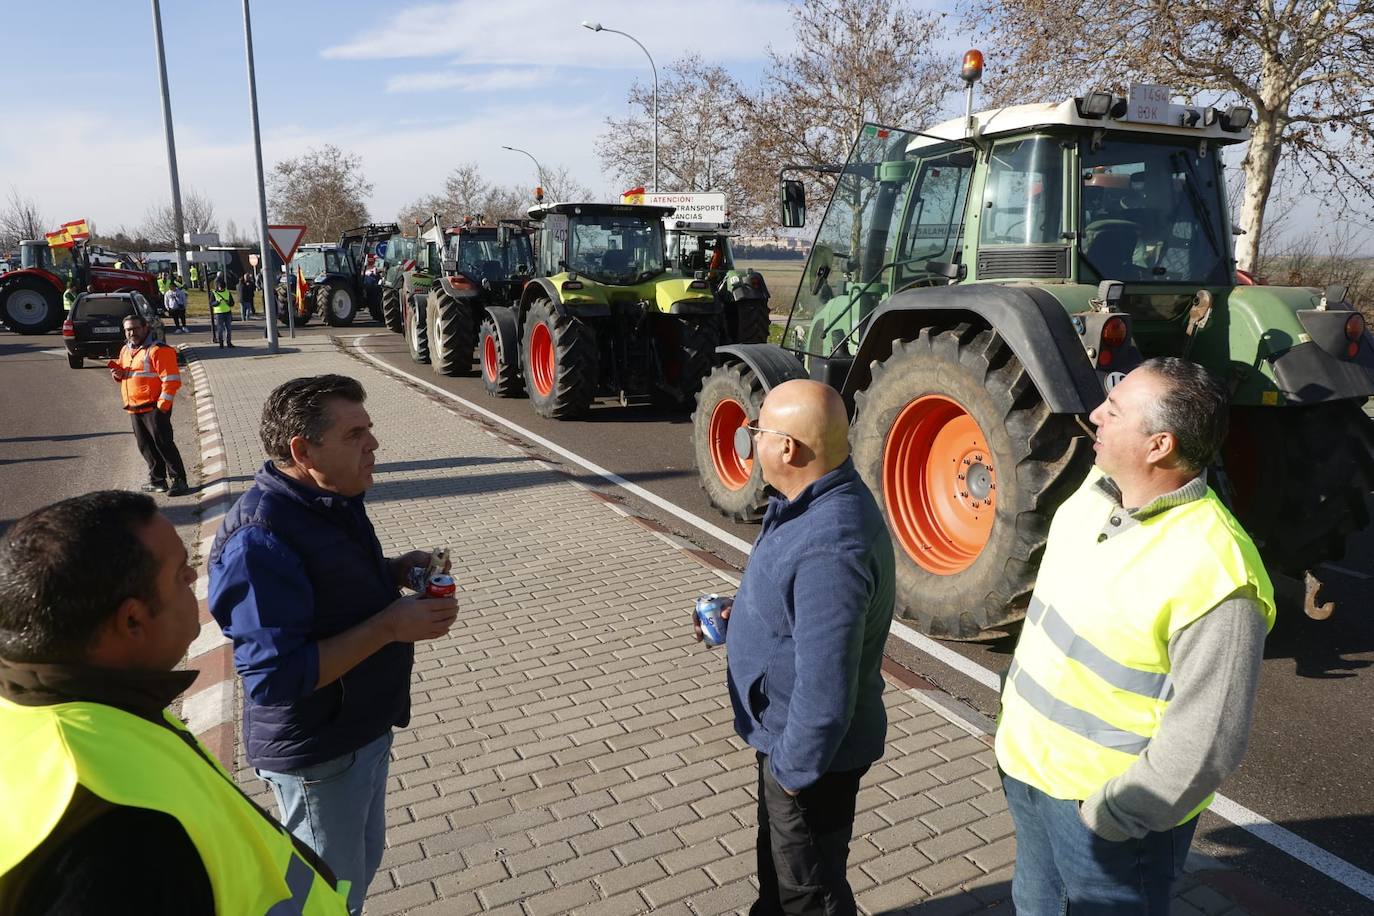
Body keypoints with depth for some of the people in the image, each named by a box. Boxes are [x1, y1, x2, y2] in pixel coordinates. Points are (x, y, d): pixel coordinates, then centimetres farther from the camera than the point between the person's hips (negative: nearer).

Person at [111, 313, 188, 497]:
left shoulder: (158, 350, -12)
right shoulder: (126, 350, 15)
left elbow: (171, 380, -17)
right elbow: (125, 372, 31)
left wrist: (162, 405, -19)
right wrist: (118, 373, 6)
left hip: (154, 408, -9)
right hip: (134, 409, 9)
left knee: (163, 444, -8)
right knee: (146, 446, 13)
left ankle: (179, 480, -3)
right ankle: (157, 480, 22)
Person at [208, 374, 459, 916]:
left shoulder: (331, 500, -2)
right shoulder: (261, 539, -30)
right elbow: (276, 676, -32)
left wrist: (400, 569, -5)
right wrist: (389, 626, -30)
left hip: (363, 728, 8)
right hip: (316, 754, -8)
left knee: (363, 862, 28)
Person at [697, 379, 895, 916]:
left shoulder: (829, 547, -36)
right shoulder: (818, 502, -3)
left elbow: (825, 689, -32)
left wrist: (794, 768, -18)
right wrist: (740, 616, 4)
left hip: (811, 749, -9)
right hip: (785, 731, 9)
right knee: (776, 858, 31)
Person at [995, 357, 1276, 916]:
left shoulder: (1215, 575, -29)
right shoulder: (1095, 492, -5)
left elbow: (1206, 743, -25)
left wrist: (1111, 817, -18)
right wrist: (1015, 700, 15)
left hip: (1105, 809, -7)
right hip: (1026, 764, 7)